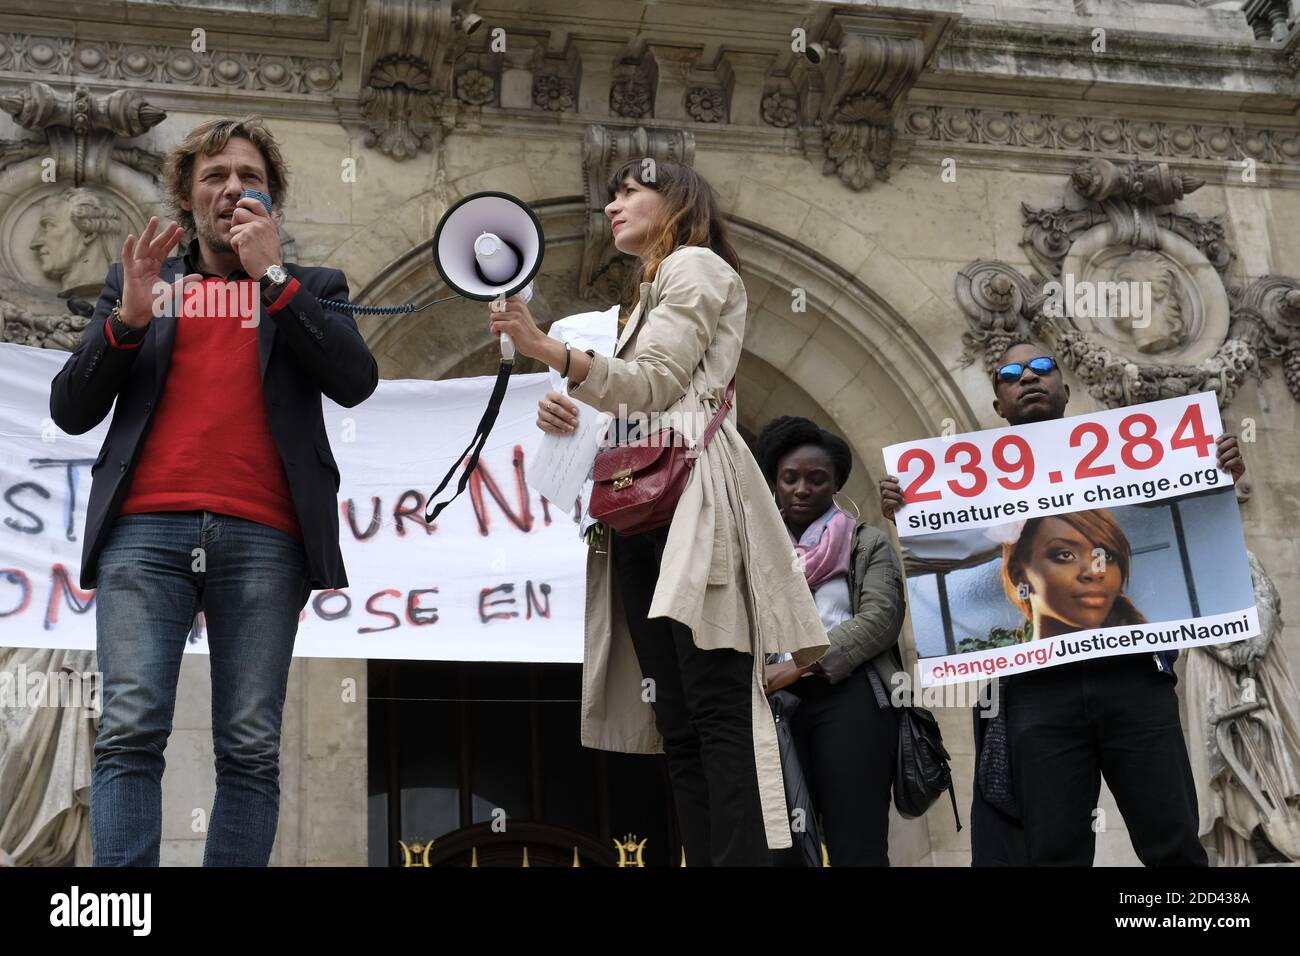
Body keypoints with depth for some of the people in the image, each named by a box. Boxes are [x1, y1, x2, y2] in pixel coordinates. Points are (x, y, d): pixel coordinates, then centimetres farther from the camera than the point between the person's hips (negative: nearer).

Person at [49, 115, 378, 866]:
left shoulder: (310, 289, 20)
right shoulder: (143, 280, 22)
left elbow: (356, 381, 1)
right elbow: (72, 409, 14)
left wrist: (273, 276, -1)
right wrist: (129, 315, -2)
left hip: (264, 540, 0)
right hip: (146, 530, 0)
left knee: (251, 749, -4)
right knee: (132, 733, -11)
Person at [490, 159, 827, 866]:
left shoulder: (694, 265, 5)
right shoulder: (648, 297, 31)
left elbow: (651, 384, -8)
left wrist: (544, 348, -17)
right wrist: (566, 411, 6)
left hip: (689, 498, -9)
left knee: (716, 709, -16)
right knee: (676, 720, 1)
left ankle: (741, 858, -21)